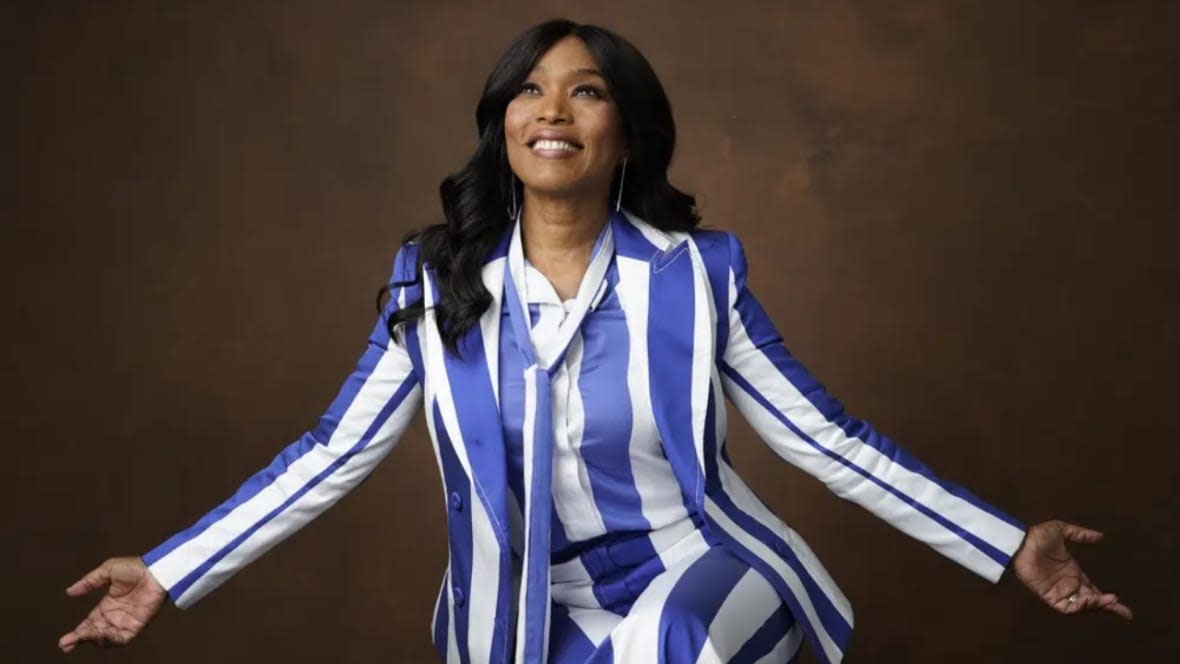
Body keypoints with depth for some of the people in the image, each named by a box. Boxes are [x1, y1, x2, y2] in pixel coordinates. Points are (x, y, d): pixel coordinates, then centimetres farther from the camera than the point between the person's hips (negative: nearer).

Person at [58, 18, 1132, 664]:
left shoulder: (697, 271, -6)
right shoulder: (437, 283, -3)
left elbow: (829, 440, -3)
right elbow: (333, 456, 0)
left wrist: (1010, 548, -8)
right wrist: (169, 575, -4)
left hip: (702, 567, -2)